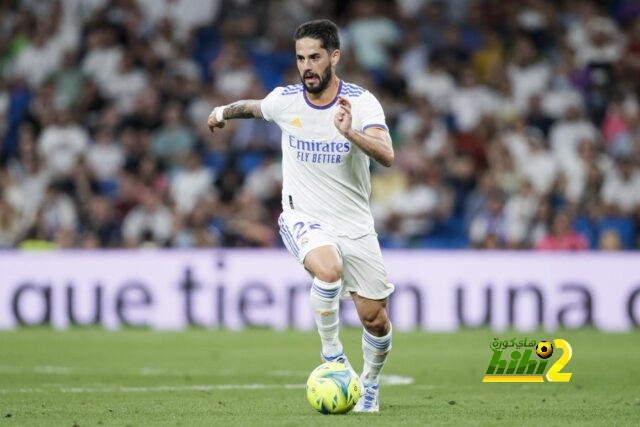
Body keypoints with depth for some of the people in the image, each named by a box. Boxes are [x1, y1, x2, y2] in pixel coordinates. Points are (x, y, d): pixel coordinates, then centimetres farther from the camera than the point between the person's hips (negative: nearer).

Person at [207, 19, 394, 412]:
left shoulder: (361, 102, -13)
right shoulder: (285, 100, -6)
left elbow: (387, 156, -28)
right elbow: (255, 107, 19)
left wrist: (349, 132, -44)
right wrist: (225, 111, 37)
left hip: (355, 225, 1)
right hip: (303, 217, -1)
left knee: (375, 321, 3)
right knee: (329, 269, -35)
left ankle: (370, 384, 34)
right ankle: (331, 354, -11)